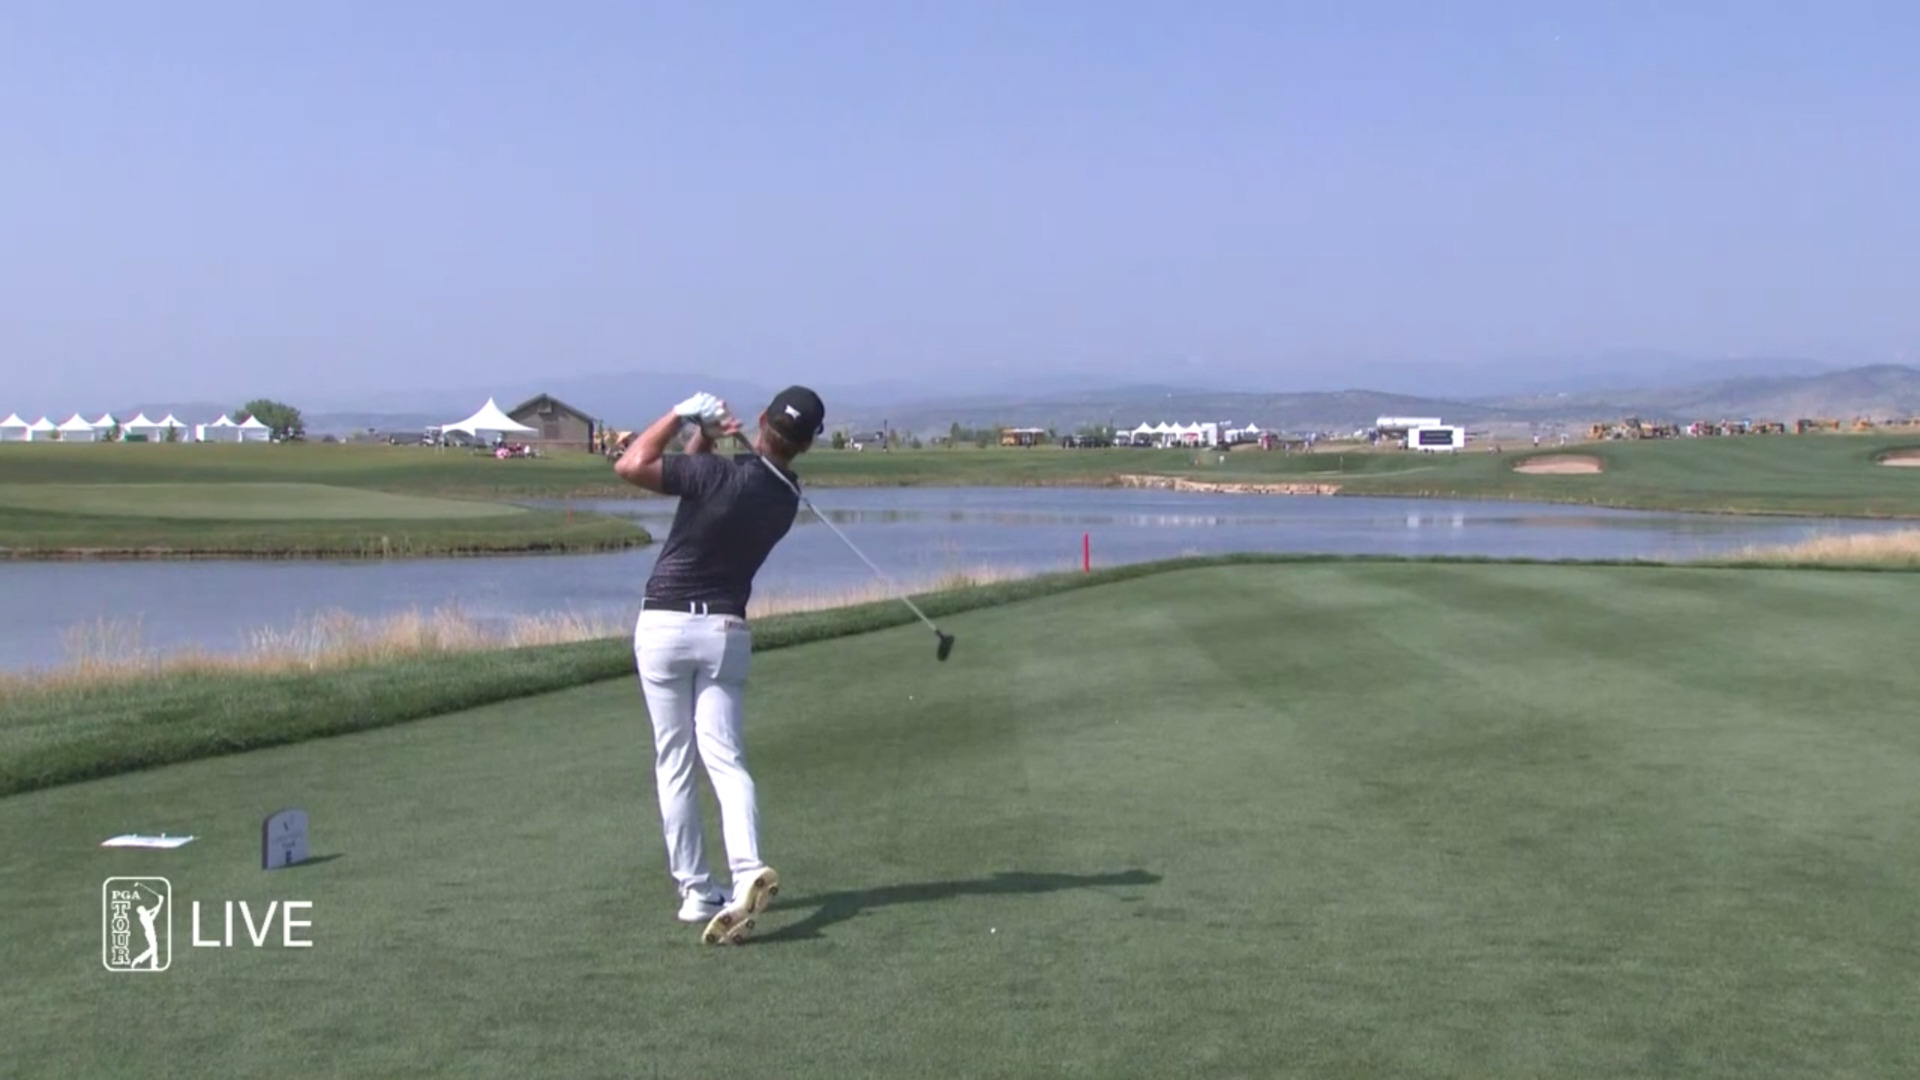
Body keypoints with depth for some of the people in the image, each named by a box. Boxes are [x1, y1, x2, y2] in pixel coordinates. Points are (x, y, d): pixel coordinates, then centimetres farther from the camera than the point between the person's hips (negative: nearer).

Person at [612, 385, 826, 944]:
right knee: (725, 758, -1)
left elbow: (630, 465, -14)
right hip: (726, 630, 4)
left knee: (673, 763, 7)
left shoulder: (721, 475, -17)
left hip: (664, 625, -3)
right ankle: (747, 872, -23)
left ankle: (695, 891, 9)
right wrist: (702, 440, -1)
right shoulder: (787, 497, 4)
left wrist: (683, 414, -6)